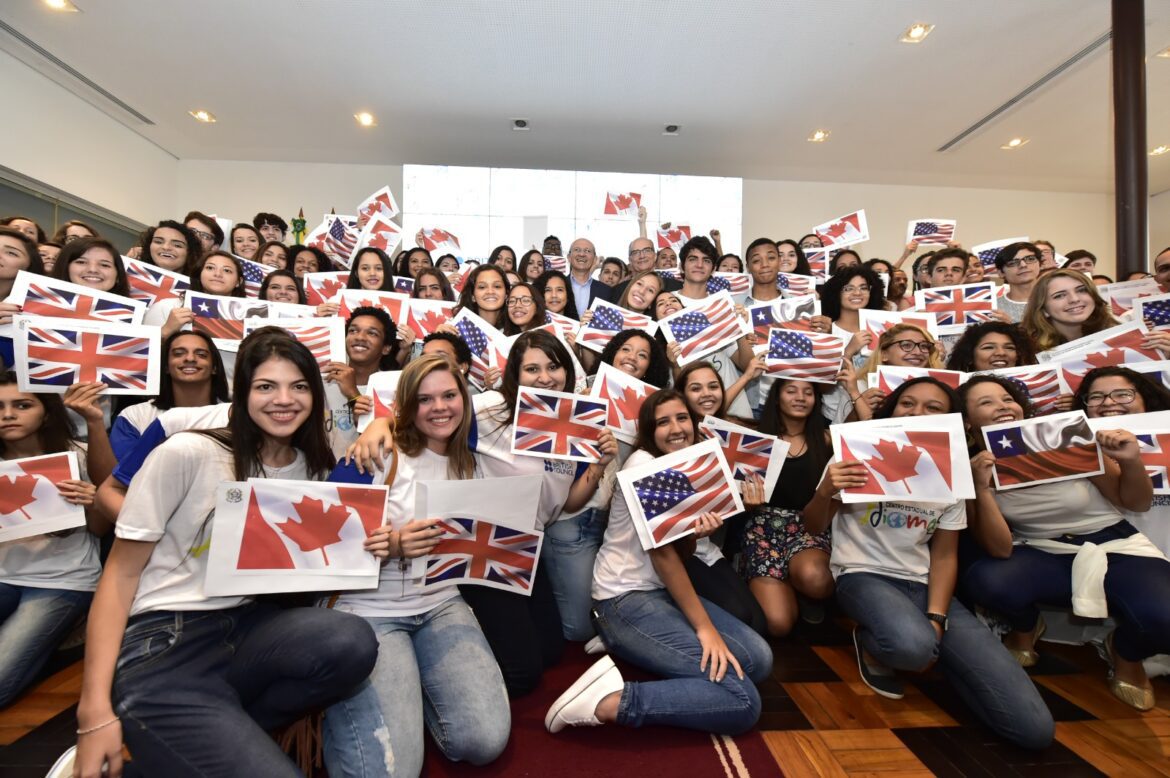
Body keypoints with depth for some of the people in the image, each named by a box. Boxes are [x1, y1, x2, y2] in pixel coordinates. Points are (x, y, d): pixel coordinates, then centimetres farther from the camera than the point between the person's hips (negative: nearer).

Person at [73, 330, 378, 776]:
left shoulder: (313, 469, 4)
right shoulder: (186, 455, -12)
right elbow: (120, 574, -8)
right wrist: (95, 711, -12)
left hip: (246, 628, 6)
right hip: (157, 647, -5)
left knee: (354, 642, -26)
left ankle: (219, 733, -2)